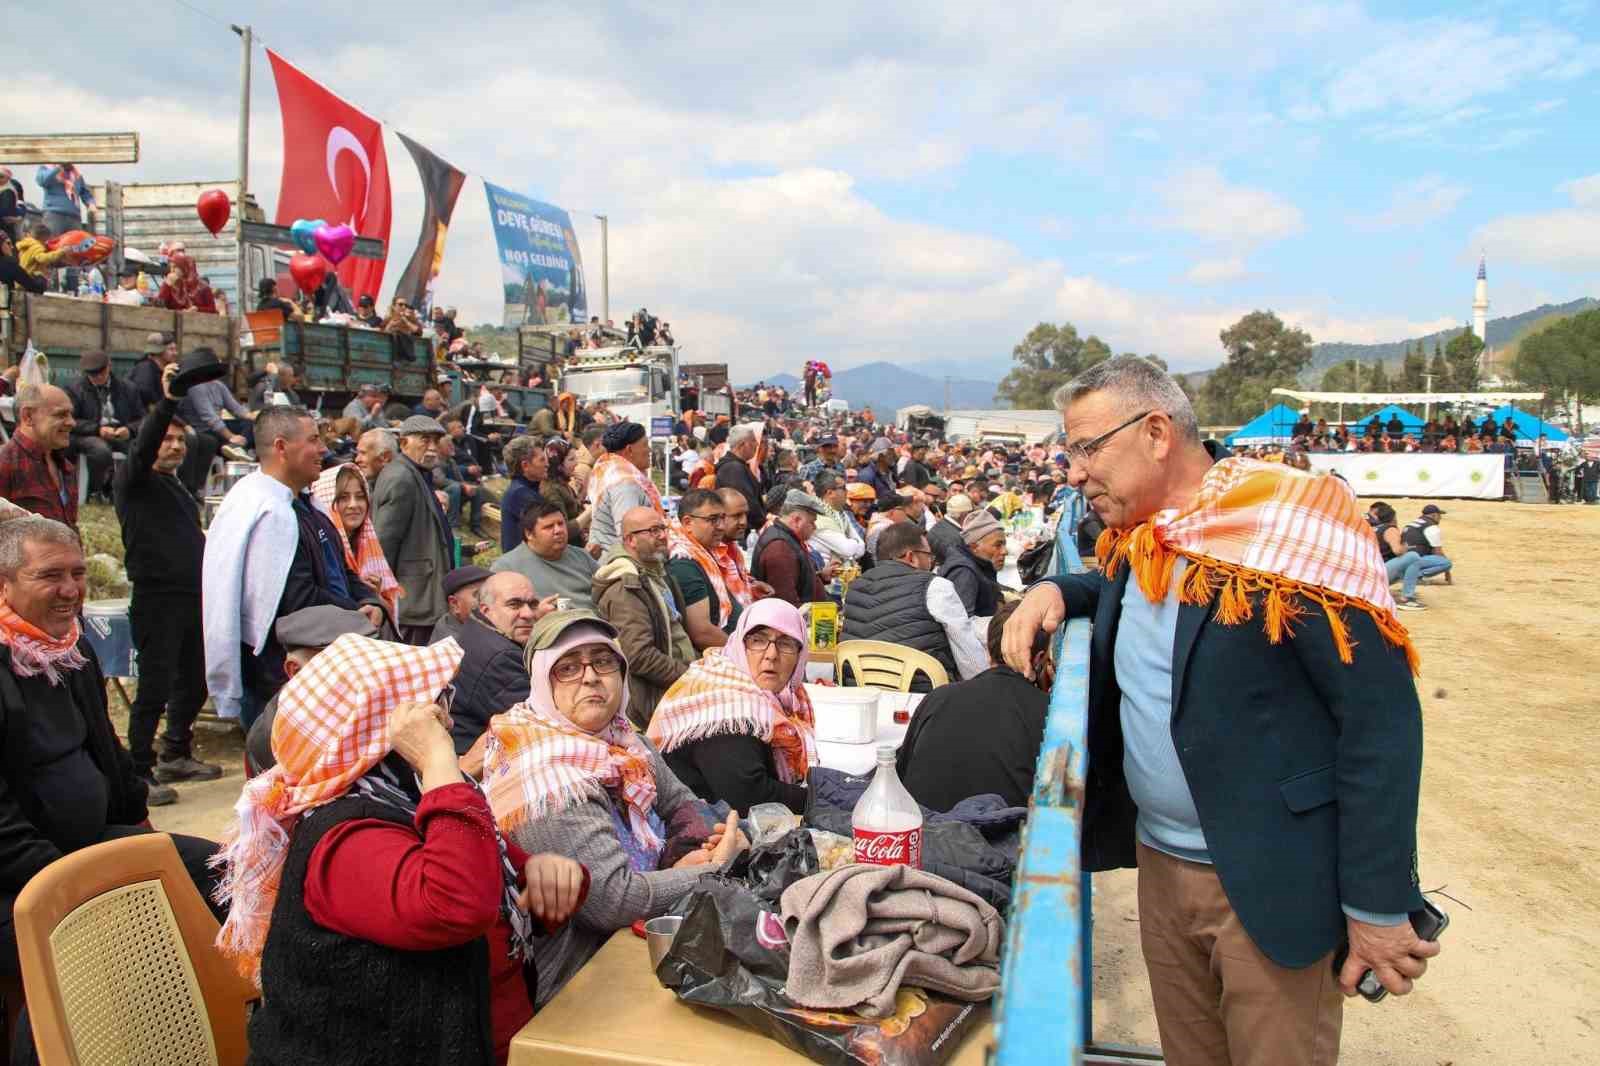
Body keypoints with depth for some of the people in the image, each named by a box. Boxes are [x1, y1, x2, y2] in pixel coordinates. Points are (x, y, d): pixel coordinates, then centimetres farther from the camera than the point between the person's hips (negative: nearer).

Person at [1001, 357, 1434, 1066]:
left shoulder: (1290, 523, -18)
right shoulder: (1135, 542, 4)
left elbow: (1381, 713, -18)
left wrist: (1378, 906, -17)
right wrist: (1055, 591, 4)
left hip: (1271, 881, -7)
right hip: (1160, 863, 7)